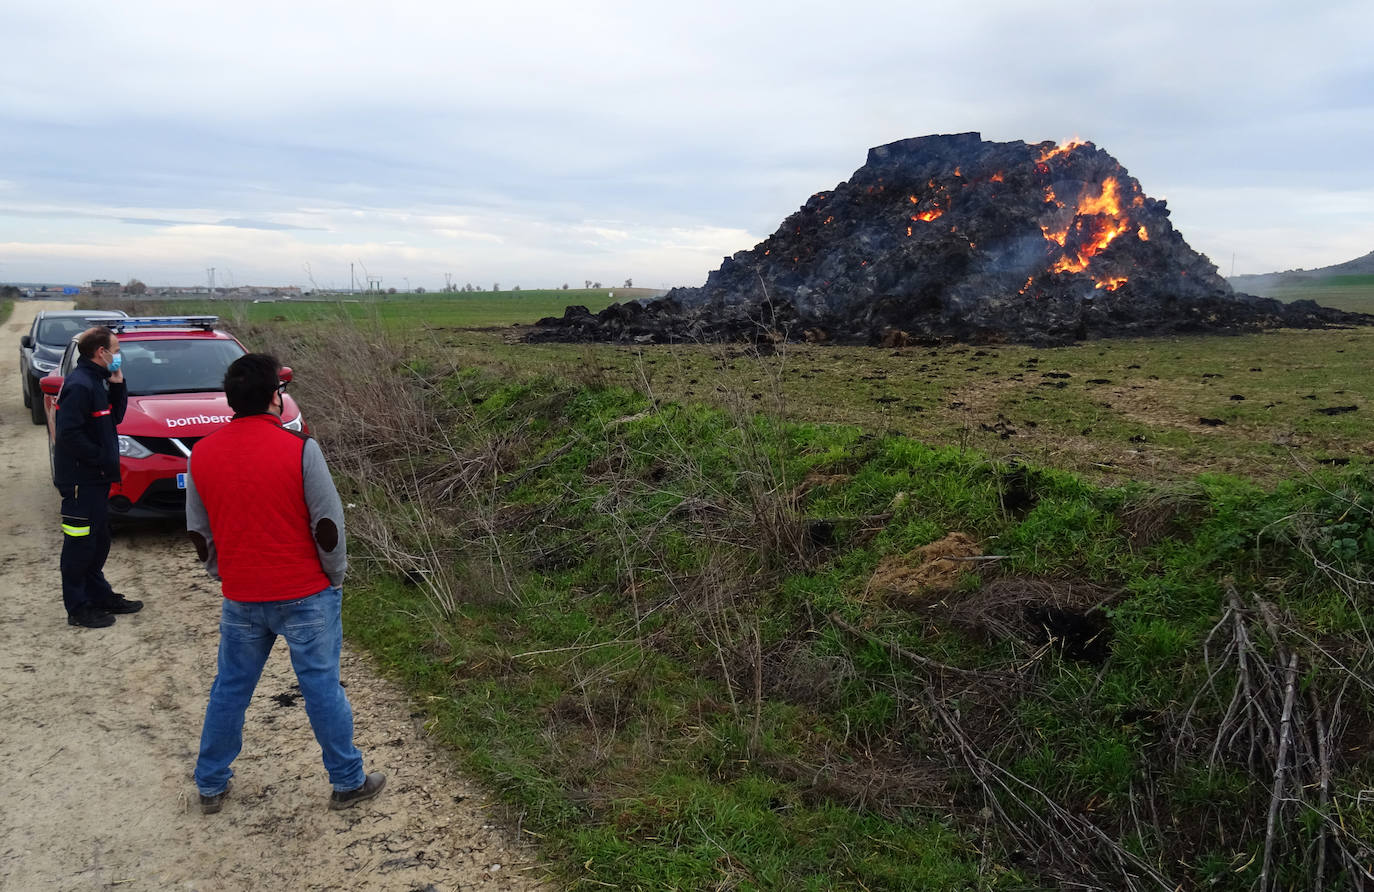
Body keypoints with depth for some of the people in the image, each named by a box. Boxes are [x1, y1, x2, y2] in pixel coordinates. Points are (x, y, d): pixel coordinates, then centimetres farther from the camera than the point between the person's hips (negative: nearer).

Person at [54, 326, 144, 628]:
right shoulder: (79, 385, -19)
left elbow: (114, 418, 16)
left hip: (96, 478, 10)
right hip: (80, 480, -10)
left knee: (98, 540, 18)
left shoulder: (96, 382, 11)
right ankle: (78, 609, 7)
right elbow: (68, 433, -24)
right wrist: (101, 458, -19)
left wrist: (117, 386, 4)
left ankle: (100, 595, 30)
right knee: (80, 545, -2)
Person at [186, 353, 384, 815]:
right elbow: (328, 523, -13)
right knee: (322, 687, 8)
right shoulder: (299, 448, -16)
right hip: (305, 594, -4)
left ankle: (210, 785, 32)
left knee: (230, 688, 18)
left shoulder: (201, 455, -1)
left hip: (240, 599, 4)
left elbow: (198, 534, 8)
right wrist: (334, 577, 2)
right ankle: (348, 782, 20)